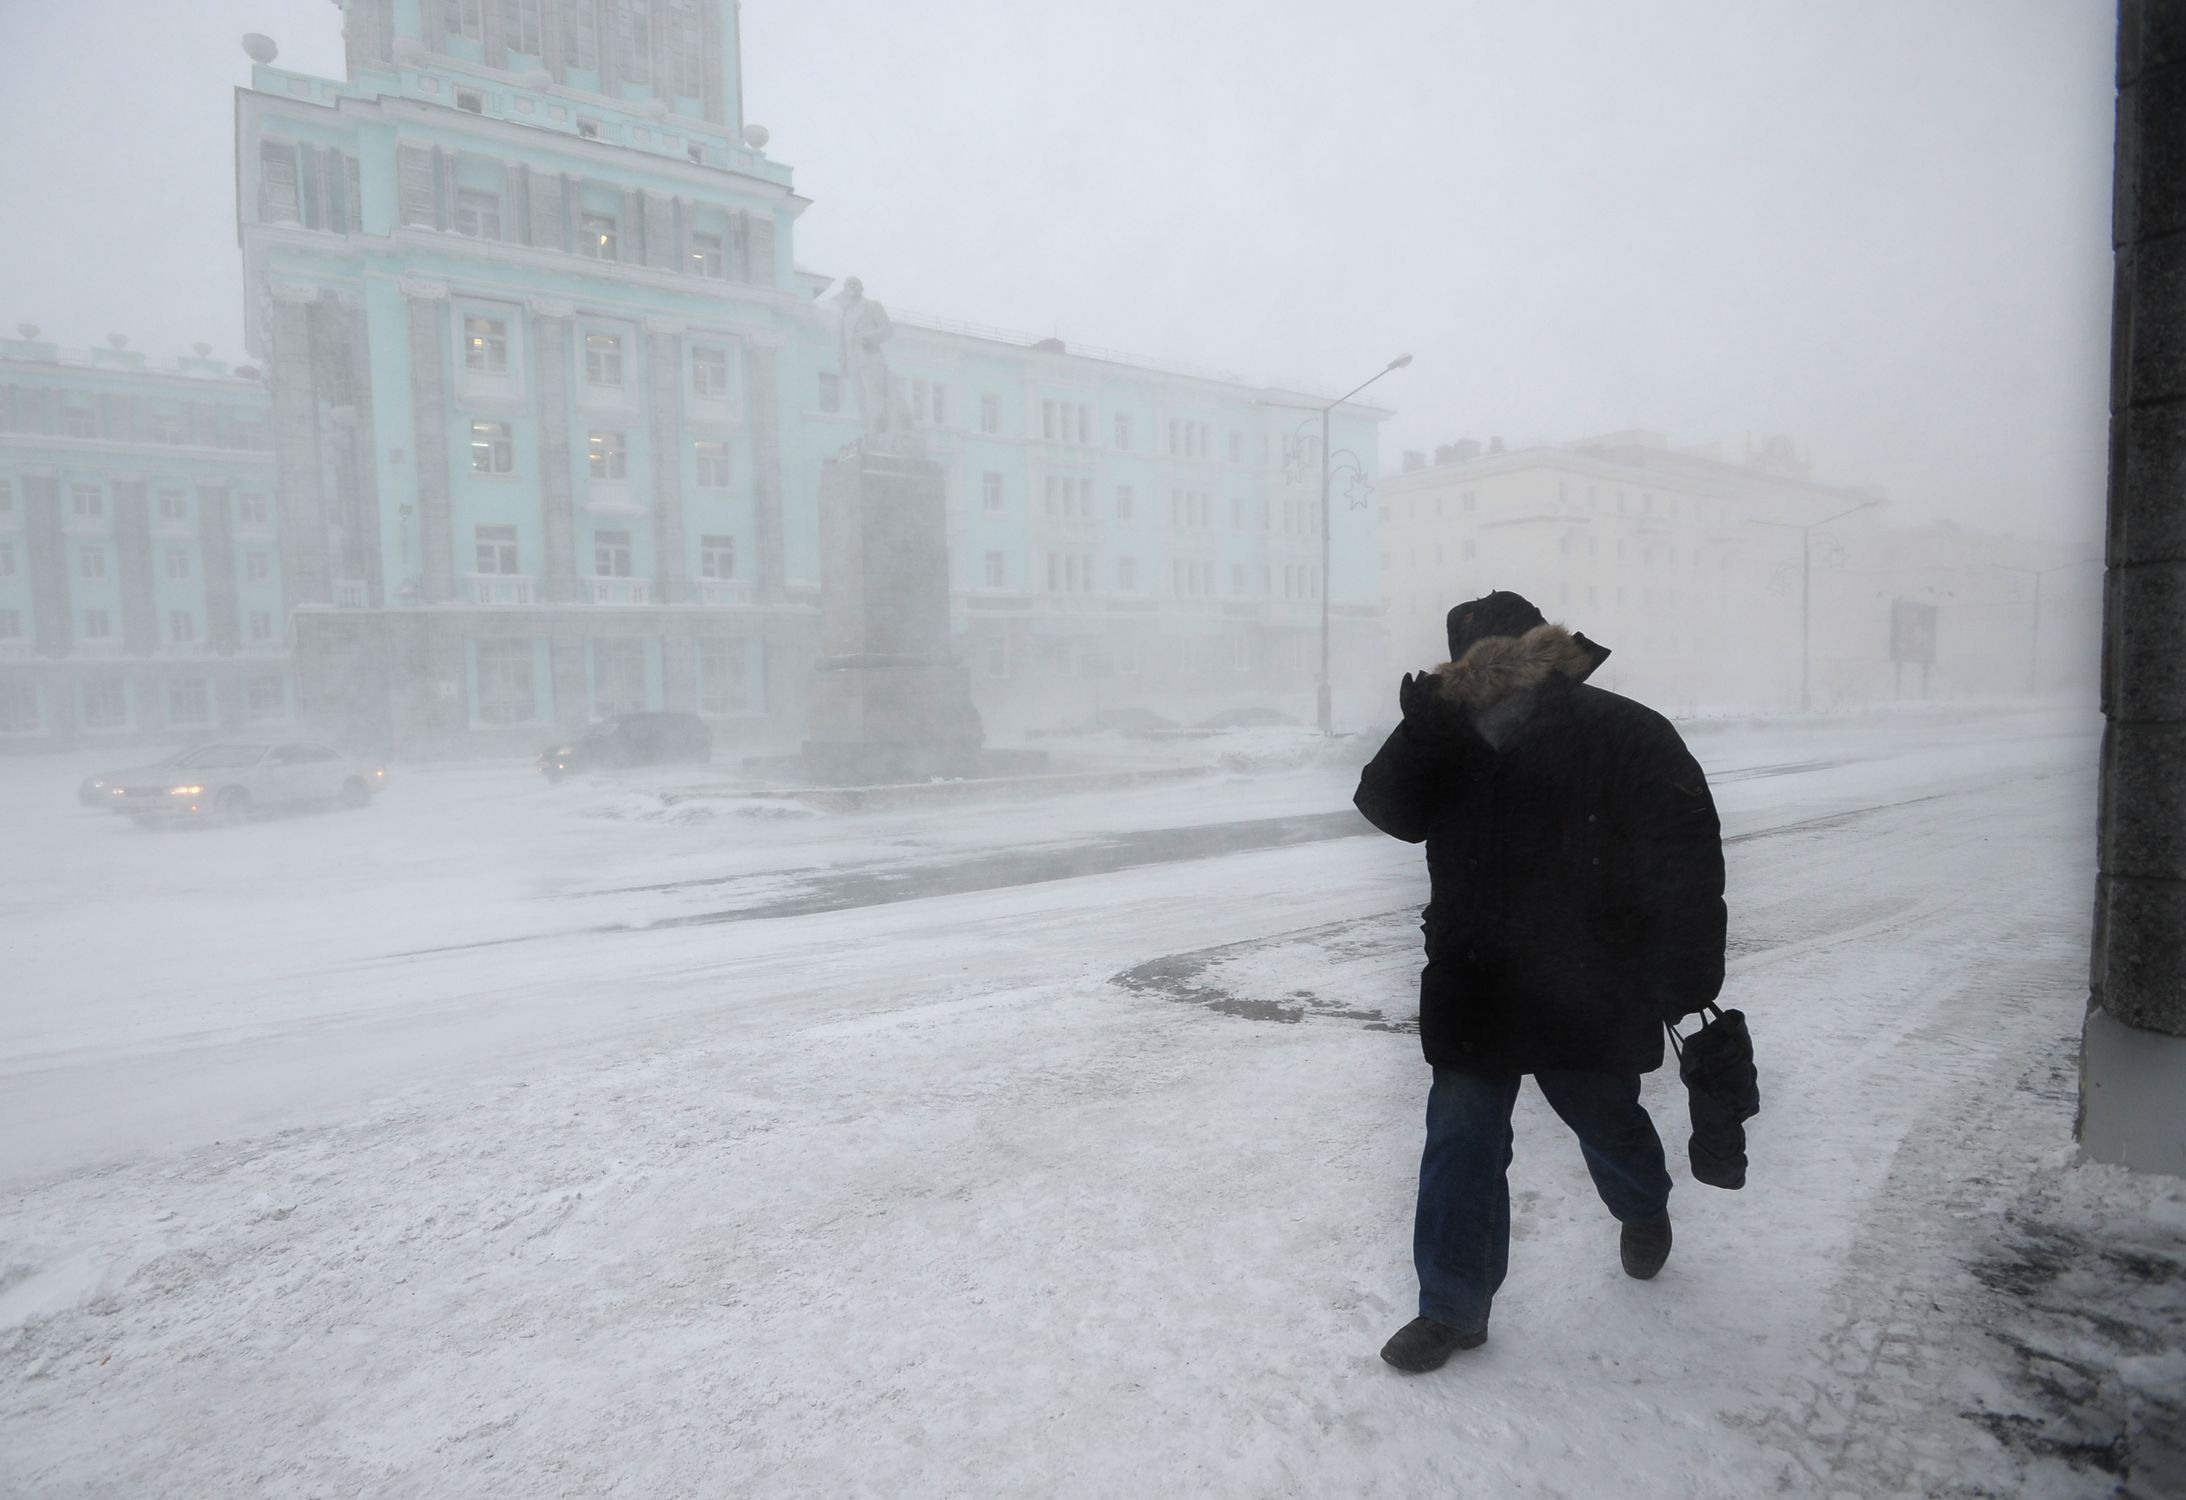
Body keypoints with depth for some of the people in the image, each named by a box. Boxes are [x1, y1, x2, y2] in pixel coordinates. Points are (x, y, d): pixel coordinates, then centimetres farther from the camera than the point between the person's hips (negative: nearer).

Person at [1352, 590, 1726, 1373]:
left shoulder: (1627, 737, -13)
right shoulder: (1452, 739, 1)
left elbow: (1687, 861, -13)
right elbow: (1388, 807, -9)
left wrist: (1683, 978, -16)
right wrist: (1424, 725, -25)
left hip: (1587, 993, -2)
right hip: (1475, 987, 3)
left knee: (1606, 1121, 21)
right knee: (1460, 1139, 2)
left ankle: (1644, 1210, 56)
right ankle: (1452, 1308, 16)